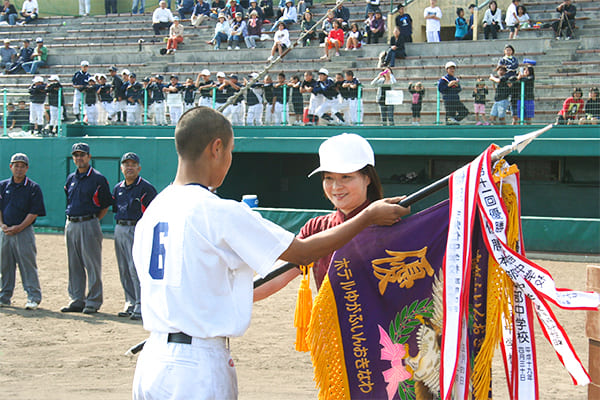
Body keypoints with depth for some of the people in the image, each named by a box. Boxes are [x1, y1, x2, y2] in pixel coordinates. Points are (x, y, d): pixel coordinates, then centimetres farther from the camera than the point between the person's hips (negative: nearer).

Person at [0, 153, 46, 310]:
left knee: (28, 265, -7)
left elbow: (34, 212, -5)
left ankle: (33, 297, -4)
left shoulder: (33, 188, 0)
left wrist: (19, 227, -14)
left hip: (24, 231, -4)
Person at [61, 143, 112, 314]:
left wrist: (93, 221, -5)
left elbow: (106, 205, -1)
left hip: (89, 224, -7)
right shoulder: (71, 179, 15)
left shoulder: (98, 179, -4)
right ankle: (77, 300, 17)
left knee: (92, 264, -5)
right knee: (74, 265, 10)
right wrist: (71, 219, 12)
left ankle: (93, 301, 0)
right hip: (71, 225, 7)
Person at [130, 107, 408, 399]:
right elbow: (302, 253, -8)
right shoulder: (218, 212, -14)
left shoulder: (151, 210, 9)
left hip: (152, 357, 8)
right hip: (197, 369, -8)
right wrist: (369, 216, 2)